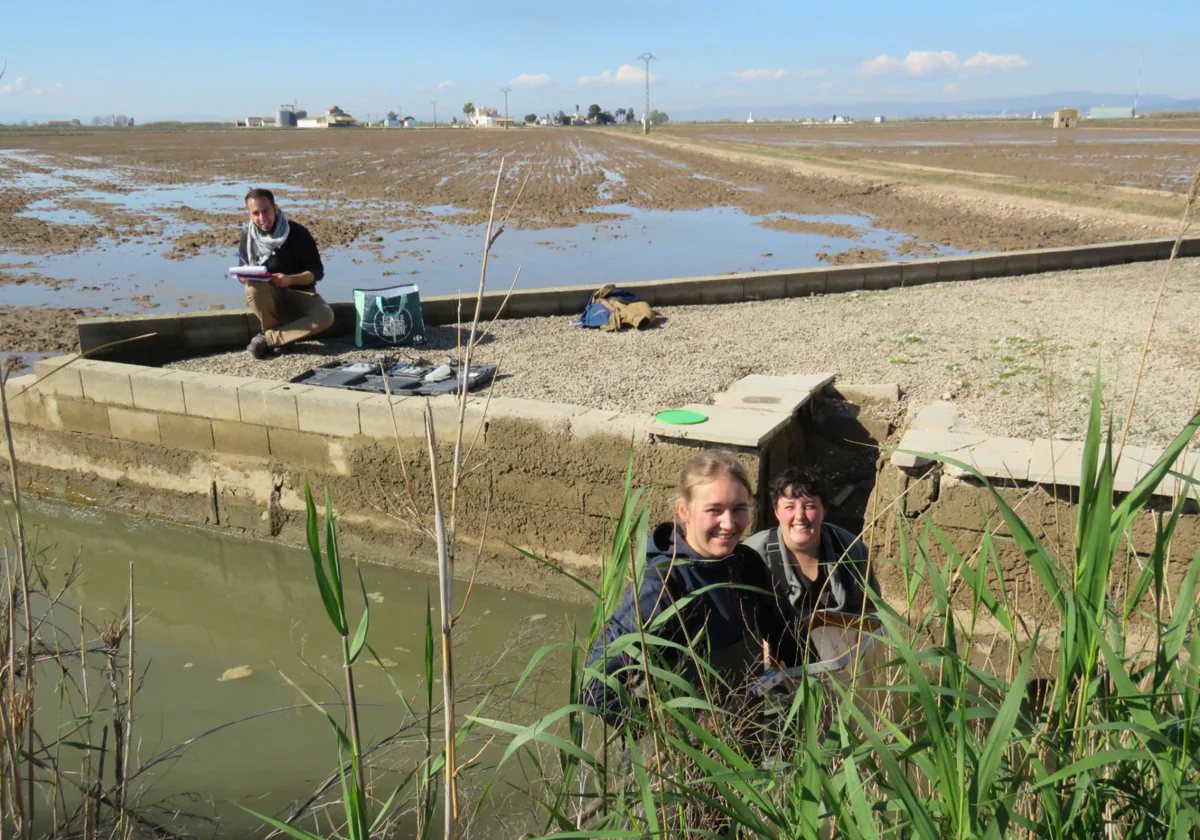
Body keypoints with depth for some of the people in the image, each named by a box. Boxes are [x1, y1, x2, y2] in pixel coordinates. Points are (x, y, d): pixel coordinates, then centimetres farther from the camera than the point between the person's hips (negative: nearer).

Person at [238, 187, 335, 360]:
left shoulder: (298, 233, -14)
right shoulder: (248, 238, -5)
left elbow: (317, 272, -11)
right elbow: (243, 273, 3)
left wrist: (289, 279, -29)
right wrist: (244, 277, -23)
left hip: (299, 294, -1)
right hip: (268, 296, 1)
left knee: (325, 317, -32)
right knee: (254, 286, -34)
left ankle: (267, 338, -22)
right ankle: (281, 337, -16)